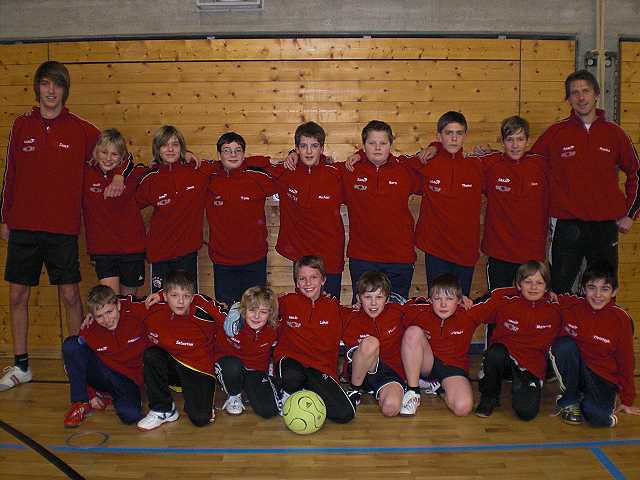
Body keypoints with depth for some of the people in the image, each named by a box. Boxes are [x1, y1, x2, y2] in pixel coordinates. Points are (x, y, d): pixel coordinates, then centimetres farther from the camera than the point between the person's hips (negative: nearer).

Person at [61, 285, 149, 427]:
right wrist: (90, 394, -2)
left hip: (130, 380, -2)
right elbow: (73, 362, 0)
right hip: (101, 375, 2)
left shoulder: (136, 311, -23)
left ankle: (116, 397, 6)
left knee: (130, 415, -33)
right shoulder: (89, 331, -15)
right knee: (70, 344, -22)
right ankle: (81, 403, -9)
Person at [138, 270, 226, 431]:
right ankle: (162, 410, -9)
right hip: (171, 365, 3)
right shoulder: (155, 312, -15)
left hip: (199, 369, -3)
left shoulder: (204, 313, -24)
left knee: (201, 419, -21)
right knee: (151, 355, -28)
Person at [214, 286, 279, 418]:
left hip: (255, 371, 2)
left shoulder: (272, 331, -14)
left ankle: (248, 390, 16)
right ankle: (233, 397, -6)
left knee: (269, 410, -17)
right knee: (233, 366, -39)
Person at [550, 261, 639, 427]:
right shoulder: (571, 306, -9)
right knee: (564, 345, -30)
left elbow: (626, 361, -3)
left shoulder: (621, 320, -11)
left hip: (604, 379, -2)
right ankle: (569, 402, -7)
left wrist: (627, 401, 3)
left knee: (596, 416, -31)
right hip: (575, 370, 2)